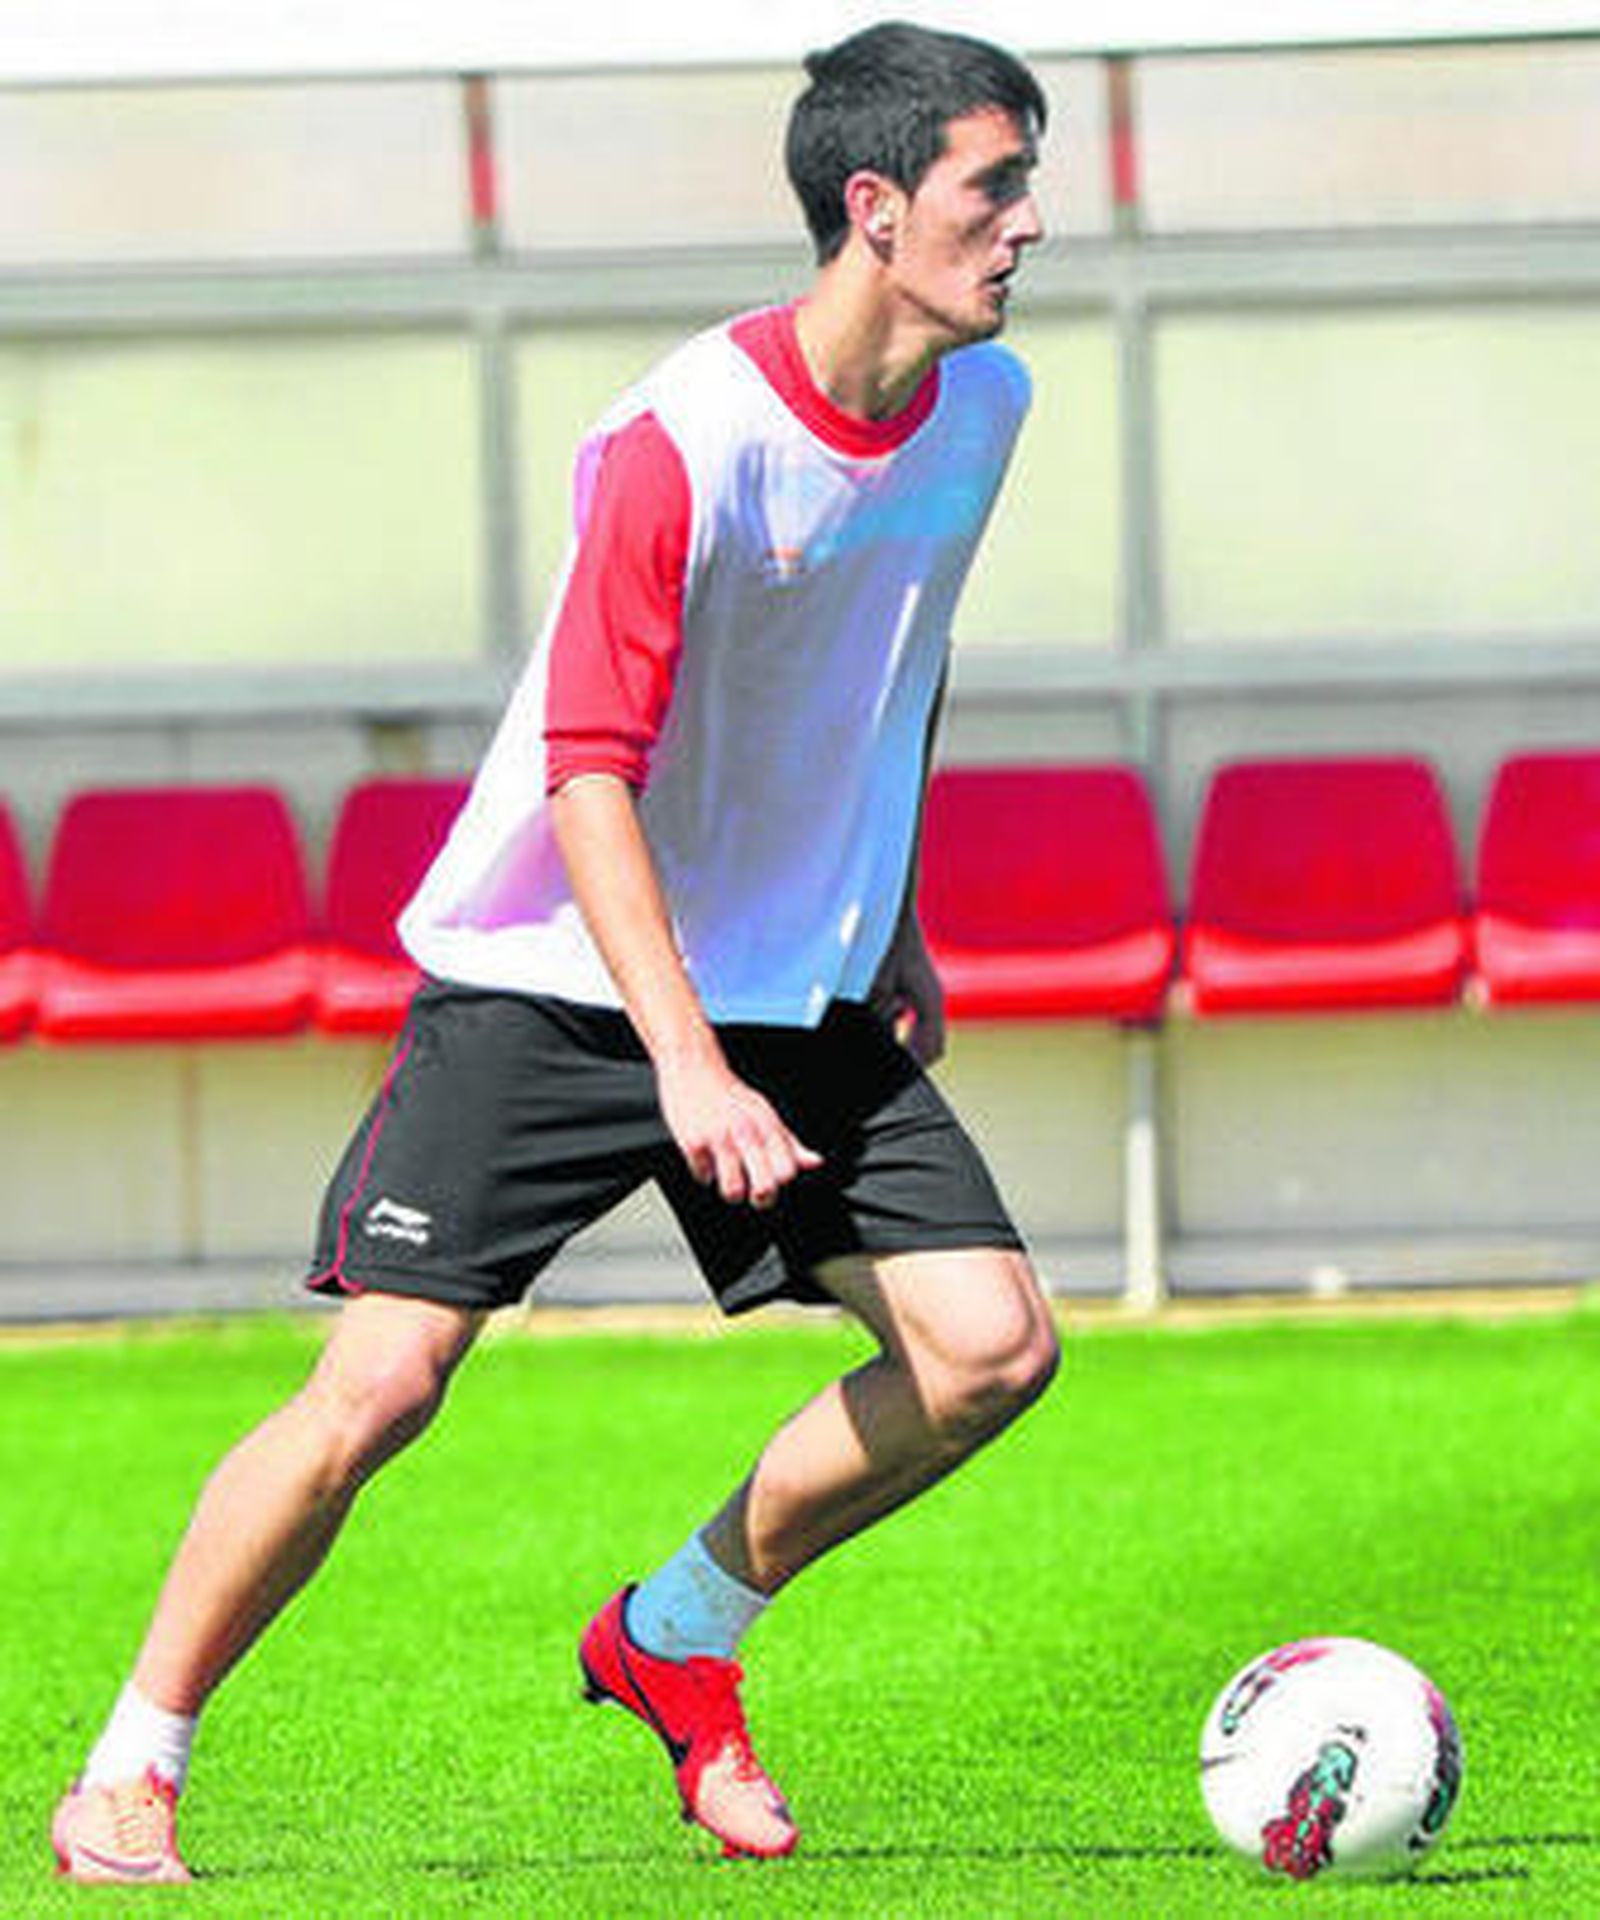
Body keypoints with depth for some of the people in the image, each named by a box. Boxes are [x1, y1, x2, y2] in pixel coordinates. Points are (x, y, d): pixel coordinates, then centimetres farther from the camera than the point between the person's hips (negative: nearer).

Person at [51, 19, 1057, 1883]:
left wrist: (894, 937, 18)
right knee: (381, 1382, -14)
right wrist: (688, 1063, -31)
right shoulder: (684, 445, -22)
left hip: (804, 995, 6)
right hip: (551, 978, -6)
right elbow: (588, 770, -24)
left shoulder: (980, 404, 1)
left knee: (992, 1344, -7)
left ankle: (675, 1639, 13)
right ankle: (128, 1774, 2)